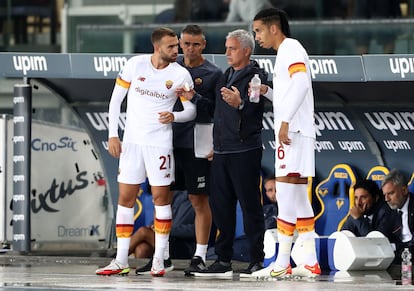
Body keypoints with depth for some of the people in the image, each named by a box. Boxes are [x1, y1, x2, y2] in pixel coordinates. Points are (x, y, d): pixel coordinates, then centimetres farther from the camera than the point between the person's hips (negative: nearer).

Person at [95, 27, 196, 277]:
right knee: (125, 198, 3)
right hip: (132, 140, 2)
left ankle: (159, 260, 4)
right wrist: (113, 135, 0)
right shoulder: (136, 64, -2)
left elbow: (191, 110, 1)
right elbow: (116, 99, 4)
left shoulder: (181, 74, -5)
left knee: (161, 197, -3)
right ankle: (121, 261, 8)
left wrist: (174, 116, -20)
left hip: (160, 142, -2)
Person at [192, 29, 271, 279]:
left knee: (250, 206, -5)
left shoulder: (256, 77, -6)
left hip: (245, 151, -8)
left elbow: (255, 112, -17)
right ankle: (223, 261, 11)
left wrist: (240, 103, -37)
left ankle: (258, 260, -1)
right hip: (222, 151, 8)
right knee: (220, 205, 7)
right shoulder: (226, 76, 19)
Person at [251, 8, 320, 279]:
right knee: (298, 197, 9)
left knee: (286, 193, -10)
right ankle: (310, 262, 9)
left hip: (293, 132, -11)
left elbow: (302, 82, -24)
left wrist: (285, 120, -26)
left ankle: (282, 263, -10)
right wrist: (267, 91, 10)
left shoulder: (290, 48, -8)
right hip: (294, 132, 11)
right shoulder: (287, 51, 23)